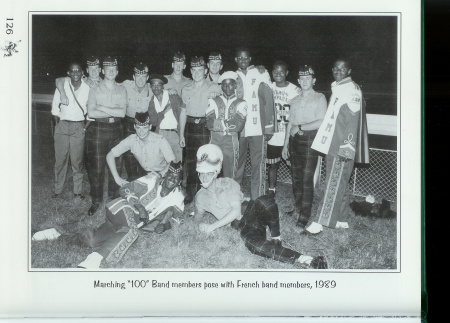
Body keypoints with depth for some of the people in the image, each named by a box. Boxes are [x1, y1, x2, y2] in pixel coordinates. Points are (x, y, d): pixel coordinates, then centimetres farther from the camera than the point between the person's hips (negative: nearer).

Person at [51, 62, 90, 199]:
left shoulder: (87, 89, -1)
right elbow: (55, 108, 7)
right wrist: (58, 124, 1)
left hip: (79, 126, -1)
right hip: (62, 126, 1)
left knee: (77, 161, 1)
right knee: (60, 159, 3)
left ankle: (78, 191, 10)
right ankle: (58, 190, 12)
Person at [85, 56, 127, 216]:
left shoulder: (121, 90, 7)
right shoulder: (95, 90, 3)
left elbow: (122, 113, -6)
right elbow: (91, 113, -9)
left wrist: (102, 108, -11)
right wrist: (113, 113, -12)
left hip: (116, 130, 2)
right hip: (98, 129, -2)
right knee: (97, 167, -2)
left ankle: (113, 199, 19)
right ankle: (96, 201, 8)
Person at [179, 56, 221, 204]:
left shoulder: (214, 88, 2)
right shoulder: (186, 89, 11)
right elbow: (183, 112, 13)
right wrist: (181, 134, 10)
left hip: (206, 126, -3)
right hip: (190, 126, 3)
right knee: (190, 161, 4)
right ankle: (190, 193, 14)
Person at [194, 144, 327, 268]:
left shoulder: (228, 184, 1)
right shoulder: (200, 197, 10)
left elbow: (236, 211, -10)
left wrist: (213, 226, -14)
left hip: (251, 215, -1)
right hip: (241, 228, 1)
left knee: (265, 201, -38)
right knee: (253, 243, -39)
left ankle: (276, 237, -16)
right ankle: (305, 259, -41)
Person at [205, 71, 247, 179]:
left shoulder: (240, 104, 7)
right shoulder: (214, 102, 11)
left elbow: (239, 125, -7)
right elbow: (209, 123, -2)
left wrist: (219, 123, -5)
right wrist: (229, 123, -8)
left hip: (231, 141, -1)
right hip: (215, 140, 1)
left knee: (230, 173, -1)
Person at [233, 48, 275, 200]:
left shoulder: (261, 75, 2)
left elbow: (268, 101, 1)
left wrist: (269, 127, -3)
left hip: (257, 130, -3)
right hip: (237, 130, 3)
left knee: (258, 166, -3)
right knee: (236, 166, 7)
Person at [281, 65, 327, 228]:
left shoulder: (319, 98, 0)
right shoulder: (295, 100, 18)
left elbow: (321, 122, -10)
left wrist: (300, 127, -7)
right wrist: (286, 144, 17)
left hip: (310, 139, -6)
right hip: (295, 140, 6)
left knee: (307, 178, -9)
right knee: (296, 176, 5)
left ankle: (304, 216, -7)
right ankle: (297, 208, 17)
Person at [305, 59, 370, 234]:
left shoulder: (352, 90, -10)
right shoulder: (336, 89, 17)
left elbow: (353, 122, -17)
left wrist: (346, 147, -21)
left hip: (343, 147, -9)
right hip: (332, 145, 9)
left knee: (334, 184, -8)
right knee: (340, 184, 12)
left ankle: (319, 223, -11)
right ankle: (341, 221, 19)